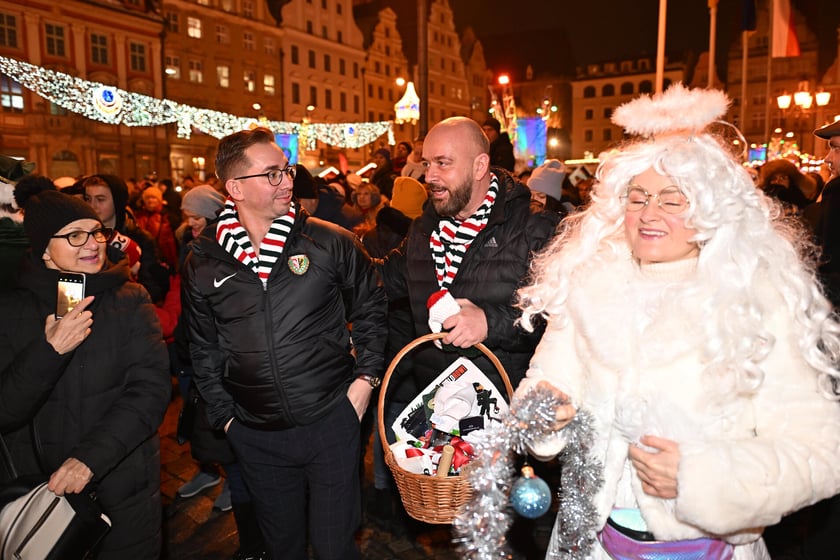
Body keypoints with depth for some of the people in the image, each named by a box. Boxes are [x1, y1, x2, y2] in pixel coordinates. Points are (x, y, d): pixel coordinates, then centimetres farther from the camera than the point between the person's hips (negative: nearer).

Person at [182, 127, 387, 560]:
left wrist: (366, 375, -3)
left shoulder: (330, 242, -6)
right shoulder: (203, 264, 0)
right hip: (256, 436, 2)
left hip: (331, 421, -2)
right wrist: (223, 415, 8)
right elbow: (203, 349, 10)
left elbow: (371, 308, 5)